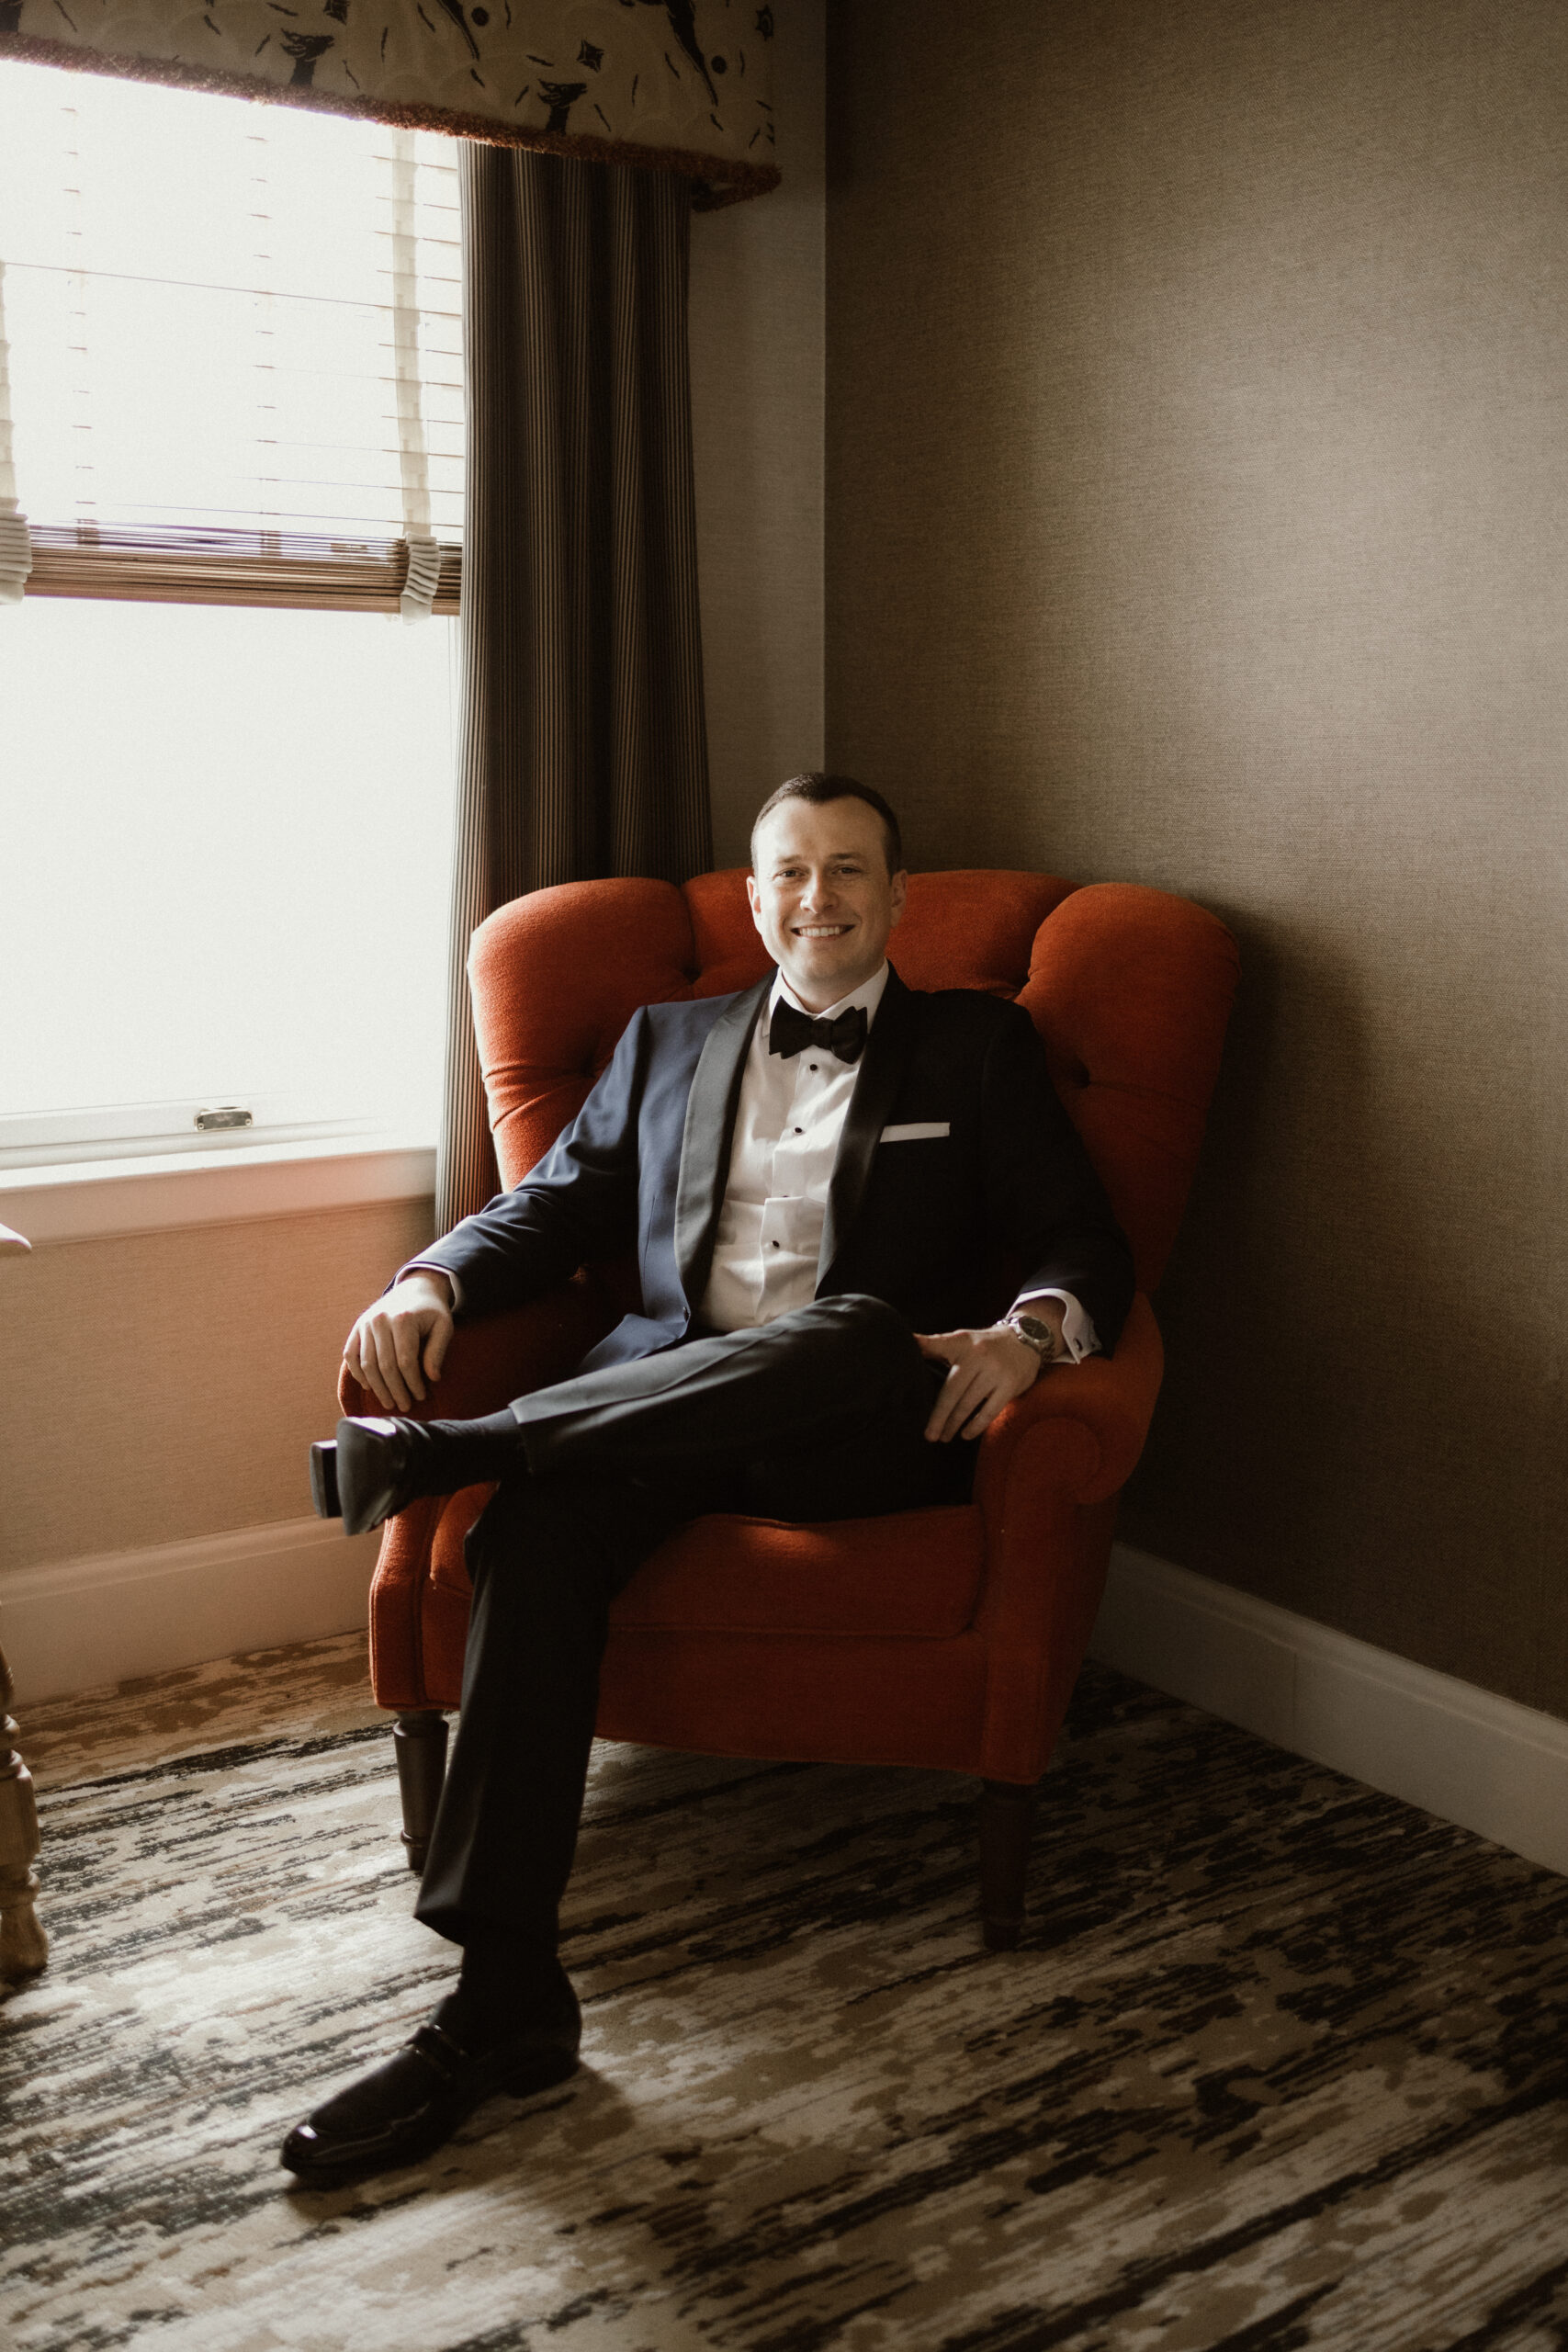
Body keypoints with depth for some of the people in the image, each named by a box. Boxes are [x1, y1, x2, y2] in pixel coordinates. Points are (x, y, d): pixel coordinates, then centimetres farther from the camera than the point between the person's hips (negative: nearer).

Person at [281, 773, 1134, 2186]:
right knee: (545, 1510, -31)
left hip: (875, 1426, -2)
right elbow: (554, 1208, 21)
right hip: (662, 1413, 2)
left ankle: (448, 1448, -32)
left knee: (855, 1325, -38)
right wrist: (434, 1281, -1)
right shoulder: (667, 1041, 25)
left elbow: (1085, 1245, 7)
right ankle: (505, 1997, -30)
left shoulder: (980, 1046, 16)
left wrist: (1027, 1330, -18)